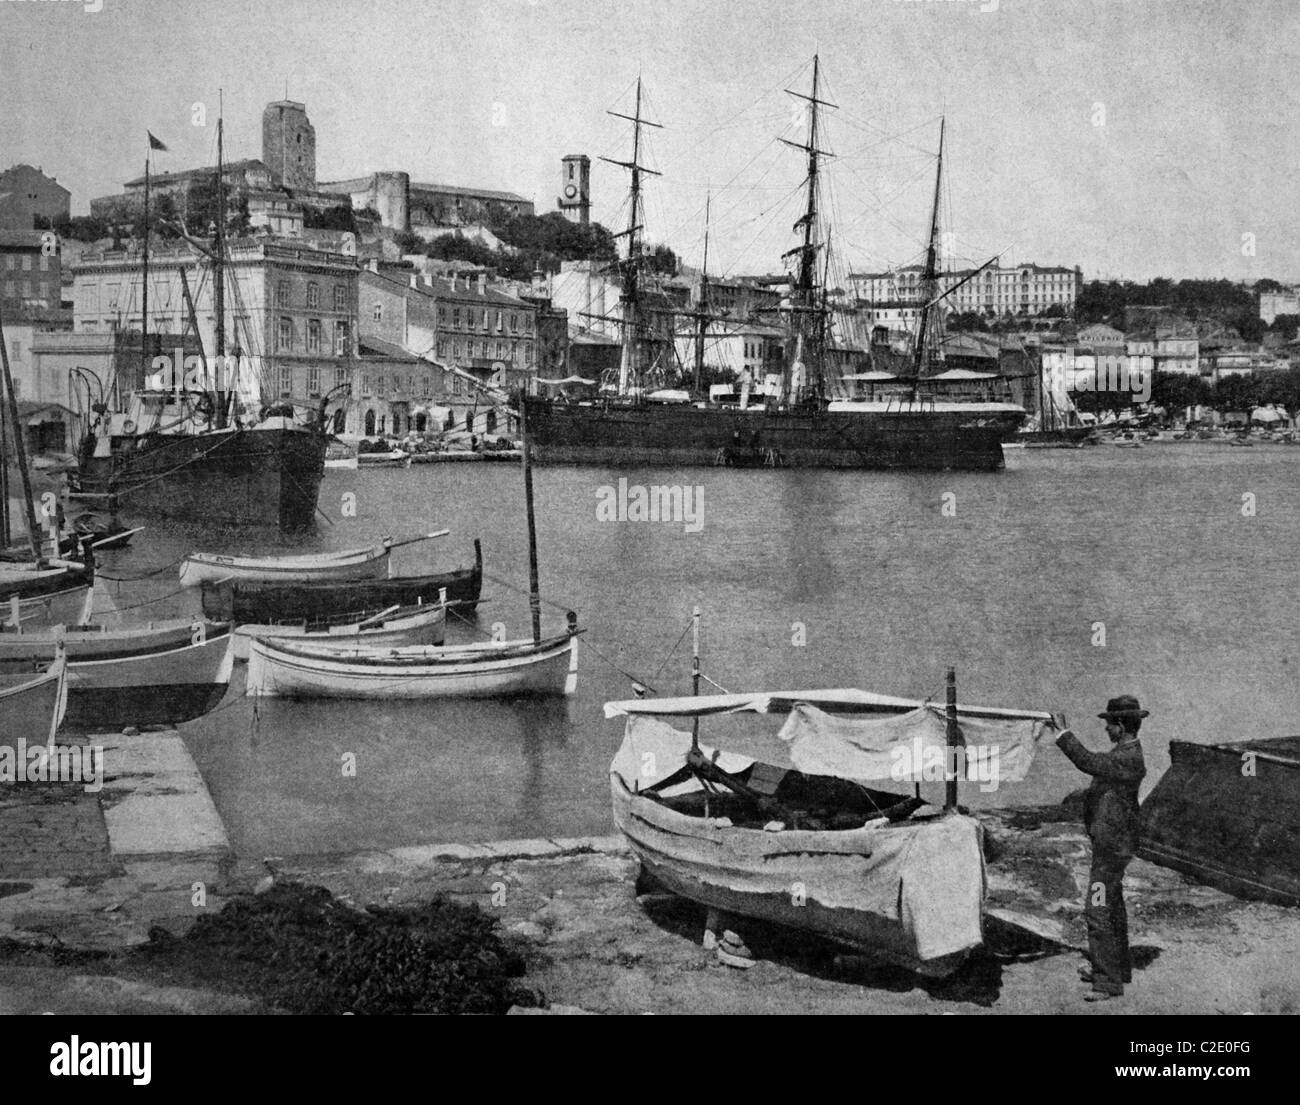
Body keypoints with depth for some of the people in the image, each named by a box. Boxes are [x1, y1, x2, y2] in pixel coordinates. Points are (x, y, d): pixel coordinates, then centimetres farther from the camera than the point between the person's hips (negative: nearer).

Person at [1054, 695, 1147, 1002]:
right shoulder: (1127, 752, 9)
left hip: (1112, 845, -11)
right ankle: (1118, 967, 36)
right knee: (1112, 907, 22)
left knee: (1098, 909, -10)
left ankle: (1108, 980, -6)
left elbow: (1089, 762, -33)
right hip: (1111, 842, 11)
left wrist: (1063, 733, -28)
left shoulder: (1128, 760, -24)